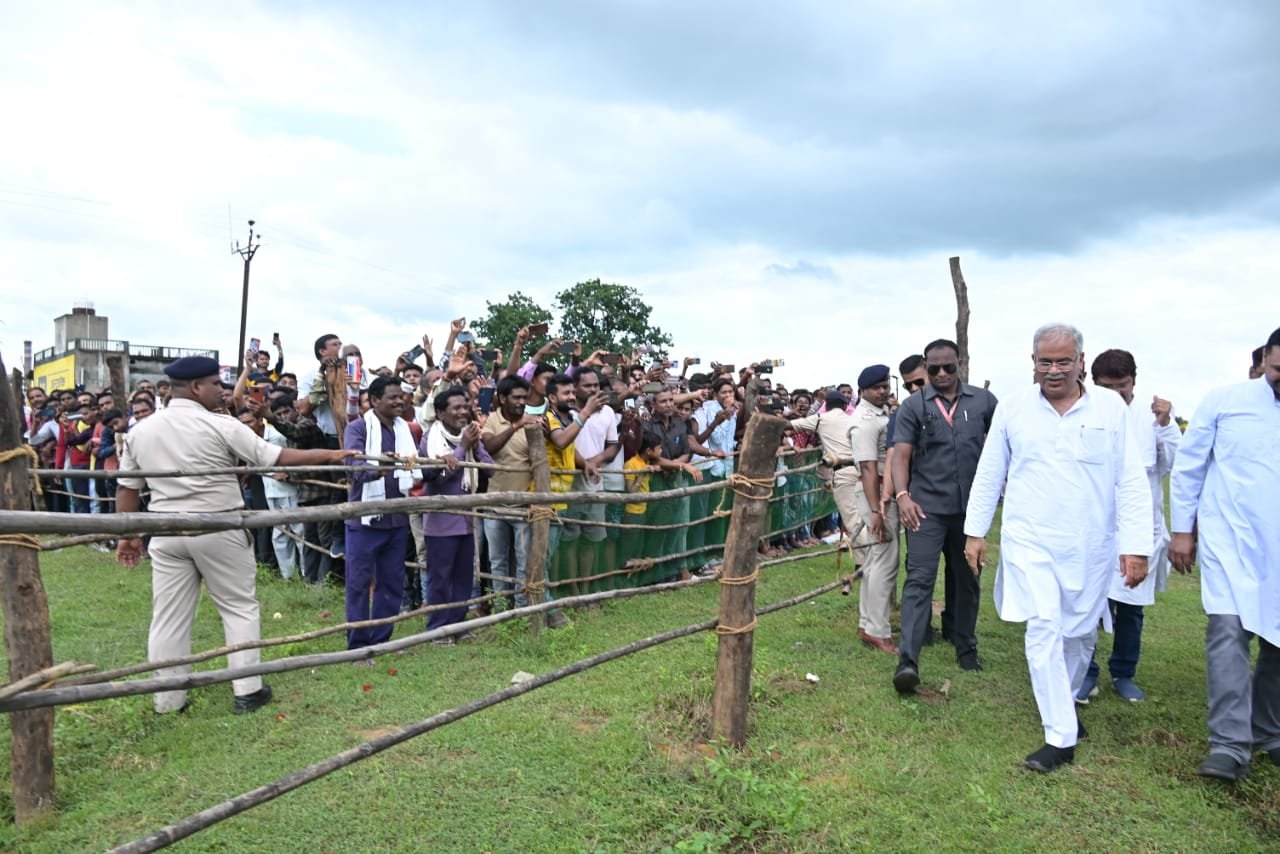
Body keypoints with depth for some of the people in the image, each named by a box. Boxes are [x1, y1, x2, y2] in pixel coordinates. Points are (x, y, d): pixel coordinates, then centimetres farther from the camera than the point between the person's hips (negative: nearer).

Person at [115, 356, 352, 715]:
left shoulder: (140, 430, 6)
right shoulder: (219, 425, -11)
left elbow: (126, 488, 10)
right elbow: (277, 457, -10)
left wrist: (127, 535, 19)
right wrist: (329, 455, -2)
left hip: (167, 532, 5)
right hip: (218, 528, -4)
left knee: (169, 616, 10)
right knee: (239, 607, 8)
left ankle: (168, 699, 18)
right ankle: (247, 691, 11)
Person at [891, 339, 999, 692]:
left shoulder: (983, 401, 3)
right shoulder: (913, 406, -1)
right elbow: (901, 455, -7)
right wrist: (902, 495, -22)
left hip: (971, 507, 2)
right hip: (927, 507, -2)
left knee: (967, 580, 15)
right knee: (919, 580, -7)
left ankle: (966, 647, 33)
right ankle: (907, 659, -11)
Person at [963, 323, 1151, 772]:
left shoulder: (1110, 407, -3)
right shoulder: (1013, 408, -1)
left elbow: (1132, 482, -3)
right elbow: (988, 475, 6)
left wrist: (1136, 547, -8)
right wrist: (975, 531, 5)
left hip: (1091, 547, 1)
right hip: (1031, 542, -1)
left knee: (1077, 633, 13)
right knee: (1044, 629, -9)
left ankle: (1063, 703, 40)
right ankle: (1061, 736, 0)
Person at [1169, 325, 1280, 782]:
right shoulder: (1224, 401, -3)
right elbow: (1188, 466, 2)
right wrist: (1182, 530, 1)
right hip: (1230, 541, -3)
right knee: (1229, 631, -12)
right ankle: (1230, 745, -7)